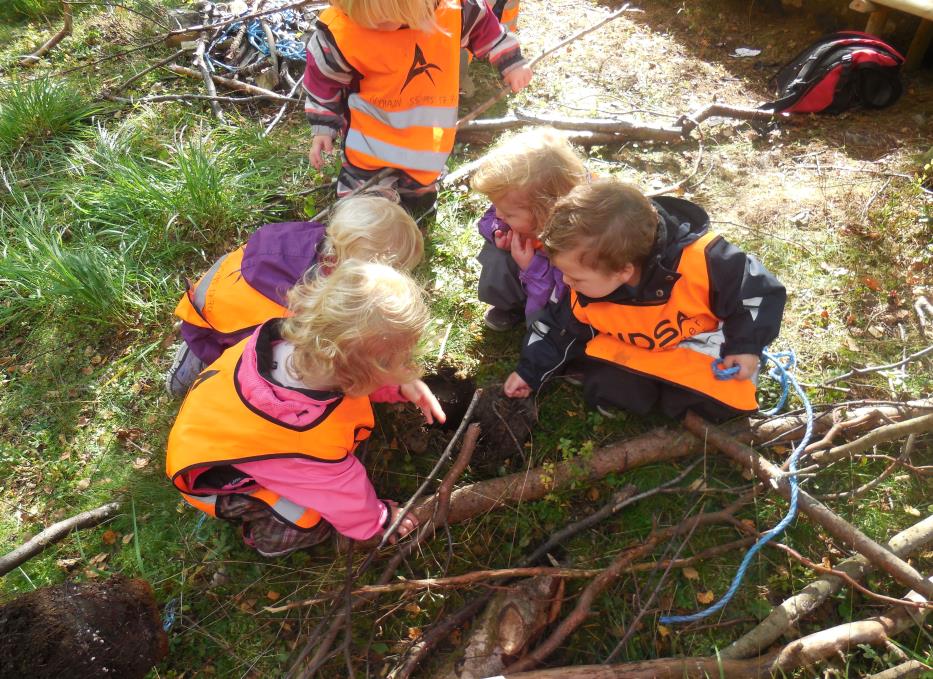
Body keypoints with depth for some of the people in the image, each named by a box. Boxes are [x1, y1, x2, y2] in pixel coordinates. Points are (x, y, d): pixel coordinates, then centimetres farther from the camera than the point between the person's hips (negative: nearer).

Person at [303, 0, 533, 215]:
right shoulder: (340, 31, -28)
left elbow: (482, 25, -2)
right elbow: (324, 78, -11)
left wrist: (511, 64, 5)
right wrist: (322, 129, -6)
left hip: (427, 132, 3)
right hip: (371, 136, -3)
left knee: (420, 201, 27)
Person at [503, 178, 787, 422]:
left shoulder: (702, 261, -36)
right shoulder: (586, 291, -20)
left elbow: (757, 288, -18)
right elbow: (561, 329, 0)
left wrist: (746, 347, -19)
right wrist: (531, 370, 2)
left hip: (702, 341, -2)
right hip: (630, 351, 3)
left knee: (724, 401, -23)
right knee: (603, 391, -19)